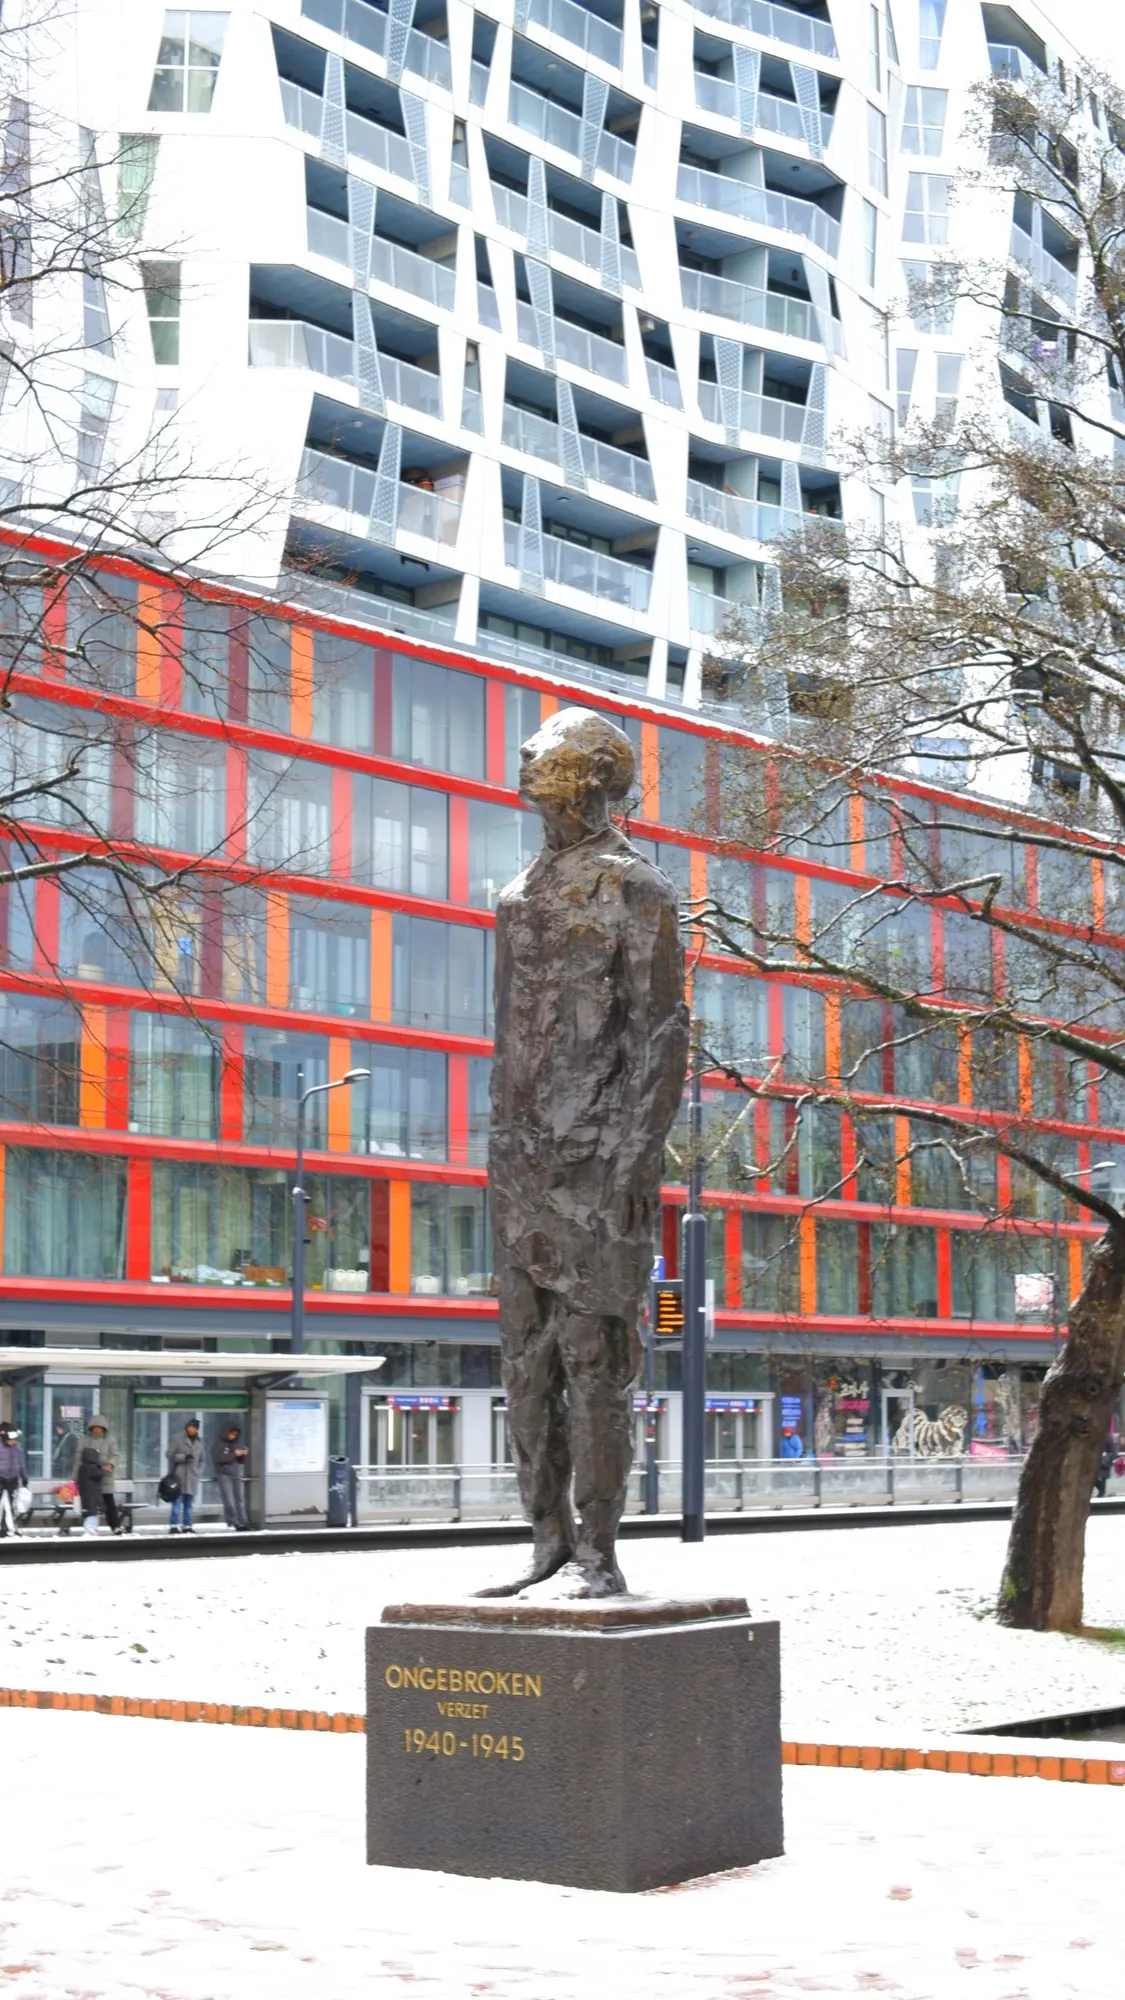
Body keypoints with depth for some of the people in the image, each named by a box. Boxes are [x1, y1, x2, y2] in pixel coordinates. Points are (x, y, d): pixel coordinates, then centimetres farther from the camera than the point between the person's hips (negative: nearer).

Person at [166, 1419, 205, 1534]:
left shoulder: (199, 1441, 14)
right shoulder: (178, 1439, -2)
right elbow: (170, 1454, -5)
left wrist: (199, 1473, 12)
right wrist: (183, 1457, -15)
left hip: (193, 1476, 5)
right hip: (180, 1475, -5)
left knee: (189, 1503, 8)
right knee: (178, 1501, -9)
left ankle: (187, 1526, 13)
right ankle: (173, 1526, -10)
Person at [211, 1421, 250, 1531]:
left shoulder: (238, 1443, 13)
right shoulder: (218, 1443, -1)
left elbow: (242, 1460, 15)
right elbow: (218, 1458, -15)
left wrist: (243, 1455, -8)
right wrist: (234, 1454, -16)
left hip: (238, 1475, 4)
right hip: (224, 1475, -4)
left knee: (240, 1500, -1)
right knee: (229, 1501, -11)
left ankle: (243, 1523, -3)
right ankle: (234, 1522, -10)